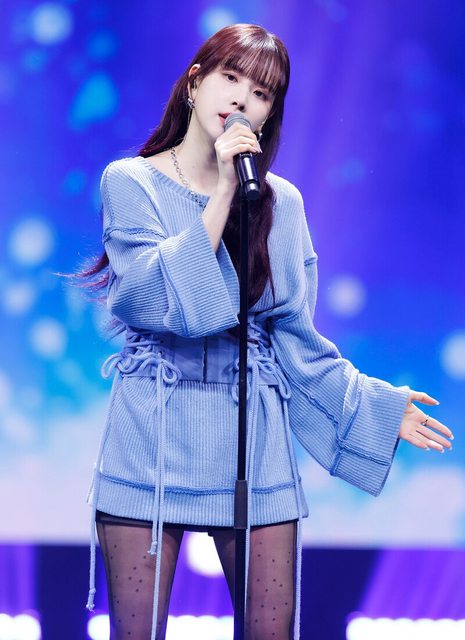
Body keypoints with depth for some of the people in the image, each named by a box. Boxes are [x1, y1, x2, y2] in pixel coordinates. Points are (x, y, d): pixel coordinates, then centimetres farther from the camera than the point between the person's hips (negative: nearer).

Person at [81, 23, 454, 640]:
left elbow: (294, 337, 10)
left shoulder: (281, 202, 7)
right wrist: (224, 195, -16)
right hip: (151, 439, -2)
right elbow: (157, 299, -14)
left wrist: (376, 405, 4)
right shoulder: (131, 181, 0)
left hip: (253, 443, 2)